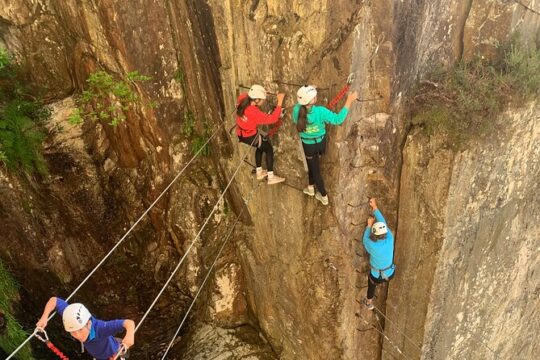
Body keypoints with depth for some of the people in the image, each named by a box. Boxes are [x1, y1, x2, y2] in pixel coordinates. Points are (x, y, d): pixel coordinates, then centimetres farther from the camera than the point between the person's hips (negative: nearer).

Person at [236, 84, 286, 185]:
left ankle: (259, 172, 41)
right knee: (269, 149, 12)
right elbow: (272, 119, -35)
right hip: (250, 137, -8)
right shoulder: (254, 113, -36)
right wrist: (280, 102, -33)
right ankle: (271, 177, 16)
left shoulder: (243, 99, -14)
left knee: (261, 146, 30)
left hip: (241, 134, 8)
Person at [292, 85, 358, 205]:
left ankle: (324, 197, 34)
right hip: (320, 142, 0)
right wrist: (349, 100, -22)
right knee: (313, 164, 31)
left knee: (315, 169, 19)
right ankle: (311, 187, 50)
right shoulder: (320, 111, -31)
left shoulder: (297, 109, -25)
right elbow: (338, 119, -24)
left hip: (308, 145, 0)